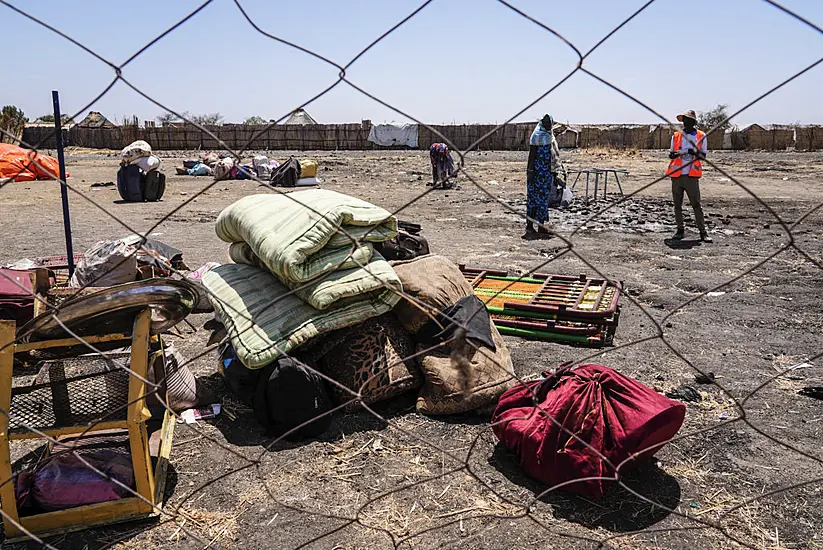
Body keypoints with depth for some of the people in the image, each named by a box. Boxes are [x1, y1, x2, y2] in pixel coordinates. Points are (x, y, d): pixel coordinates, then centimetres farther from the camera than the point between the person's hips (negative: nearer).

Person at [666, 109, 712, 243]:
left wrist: (696, 153, -15)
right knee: (677, 205, 5)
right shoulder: (676, 136, 11)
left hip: (691, 176, -2)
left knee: (696, 204, -6)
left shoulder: (701, 136, 7)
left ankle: (703, 232, -5)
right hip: (676, 175, 2)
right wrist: (676, 154, -10)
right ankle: (680, 230, 14)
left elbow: (704, 155, 7)